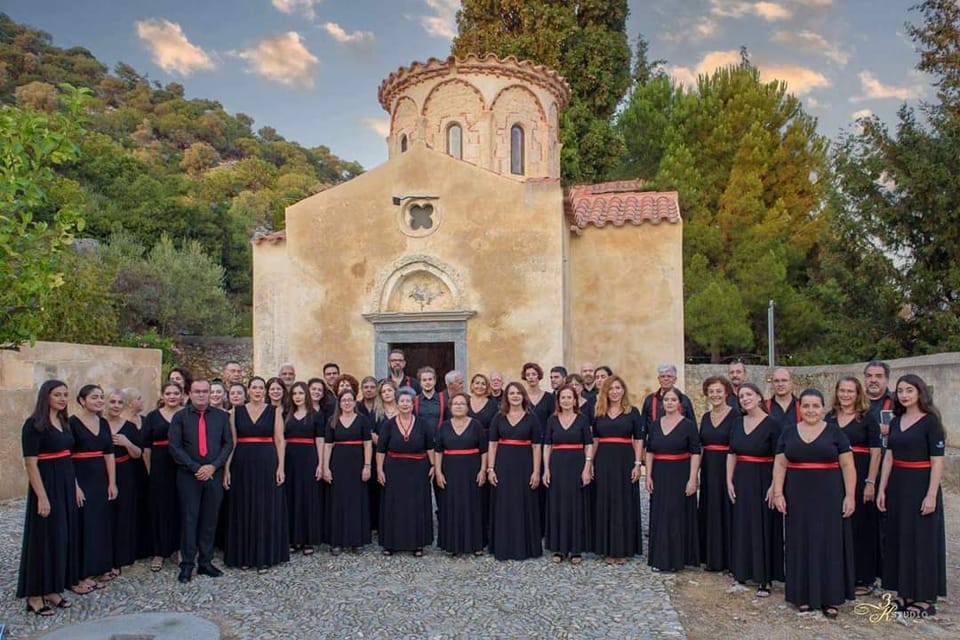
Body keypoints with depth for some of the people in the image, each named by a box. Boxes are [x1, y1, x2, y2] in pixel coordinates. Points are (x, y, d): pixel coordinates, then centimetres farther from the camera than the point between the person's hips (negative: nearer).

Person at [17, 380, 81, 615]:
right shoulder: (34, 425, -13)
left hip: (66, 485, 8)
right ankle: (35, 595, 11)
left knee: (64, 536, 12)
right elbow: (30, 463, -17)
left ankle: (53, 589, 24)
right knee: (44, 538, 0)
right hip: (46, 486, -8)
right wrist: (42, 497, -20)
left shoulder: (63, 422, 10)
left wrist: (75, 485, 9)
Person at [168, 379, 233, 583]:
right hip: (188, 476, -1)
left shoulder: (221, 416, 5)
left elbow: (228, 443, 3)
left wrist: (213, 466, -9)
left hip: (214, 474, 2)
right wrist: (195, 468, -12)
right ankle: (187, 564, 13)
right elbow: (175, 447, -4)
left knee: (210, 520, 7)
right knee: (189, 520, 3)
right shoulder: (180, 417, 1)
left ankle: (205, 562, 16)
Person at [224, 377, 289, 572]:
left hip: (267, 464, -1)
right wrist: (227, 468, -3)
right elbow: (231, 442, 4)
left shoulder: (274, 411, 3)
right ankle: (244, 555, 19)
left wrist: (280, 466, -8)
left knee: (266, 509, 2)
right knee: (243, 509, 6)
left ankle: (264, 557, 11)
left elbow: (279, 440, 0)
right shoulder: (237, 412, 6)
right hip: (243, 464, 1)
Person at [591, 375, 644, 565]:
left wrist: (637, 464, -8)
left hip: (625, 460, -2)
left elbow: (638, 439, 0)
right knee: (605, 504, 6)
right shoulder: (598, 412, 9)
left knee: (624, 503, 3)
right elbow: (594, 440, 11)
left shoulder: (633, 412, 2)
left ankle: (623, 549, 13)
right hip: (603, 461, 2)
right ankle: (608, 549, 15)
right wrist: (590, 463, 4)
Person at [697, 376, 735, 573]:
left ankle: (728, 558, 12)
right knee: (709, 512, 11)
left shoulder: (735, 416, -7)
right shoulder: (704, 417, 11)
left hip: (728, 468, -6)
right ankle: (711, 557, 22)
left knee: (726, 511, 0)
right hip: (708, 470, 6)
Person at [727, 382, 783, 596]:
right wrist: (729, 480, 3)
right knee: (741, 526, 9)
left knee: (763, 527, 1)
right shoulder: (737, 422, 7)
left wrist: (774, 486, -17)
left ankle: (764, 579, 10)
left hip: (762, 480, -5)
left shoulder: (772, 424, -8)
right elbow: (732, 454, 10)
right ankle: (741, 573, 21)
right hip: (741, 480, 5)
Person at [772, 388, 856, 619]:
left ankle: (830, 598, 12)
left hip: (829, 498, -2)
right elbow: (780, 465, 5)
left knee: (829, 544, 3)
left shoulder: (835, 433, 0)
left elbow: (847, 466, -2)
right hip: (798, 499, 2)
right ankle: (803, 595, 16)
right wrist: (778, 492, -4)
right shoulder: (788, 433, 6)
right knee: (801, 545, 6)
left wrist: (849, 496, -9)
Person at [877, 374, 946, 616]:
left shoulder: (930, 421, -8)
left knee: (922, 540, 1)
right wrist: (882, 489, 7)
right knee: (899, 539, 10)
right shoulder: (895, 421, 10)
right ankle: (906, 593, 21)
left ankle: (925, 597, 11)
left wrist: (931, 495, -18)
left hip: (921, 485, -6)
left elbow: (937, 461, -12)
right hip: (897, 486, 6)